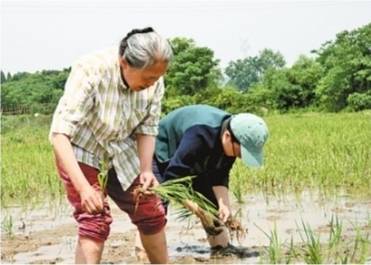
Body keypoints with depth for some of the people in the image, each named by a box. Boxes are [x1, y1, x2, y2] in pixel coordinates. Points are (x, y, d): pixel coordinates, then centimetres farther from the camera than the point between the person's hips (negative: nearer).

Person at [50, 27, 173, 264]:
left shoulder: (154, 82, -19)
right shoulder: (90, 71, -35)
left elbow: (147, 128, -6)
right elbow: (60, 133, -38)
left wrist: (146, 170, -23)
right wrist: (83, 187, -47)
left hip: (122, 154, 5)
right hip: (82, 153, -5)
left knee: (151, 214, 11)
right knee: (94, 222, -16)